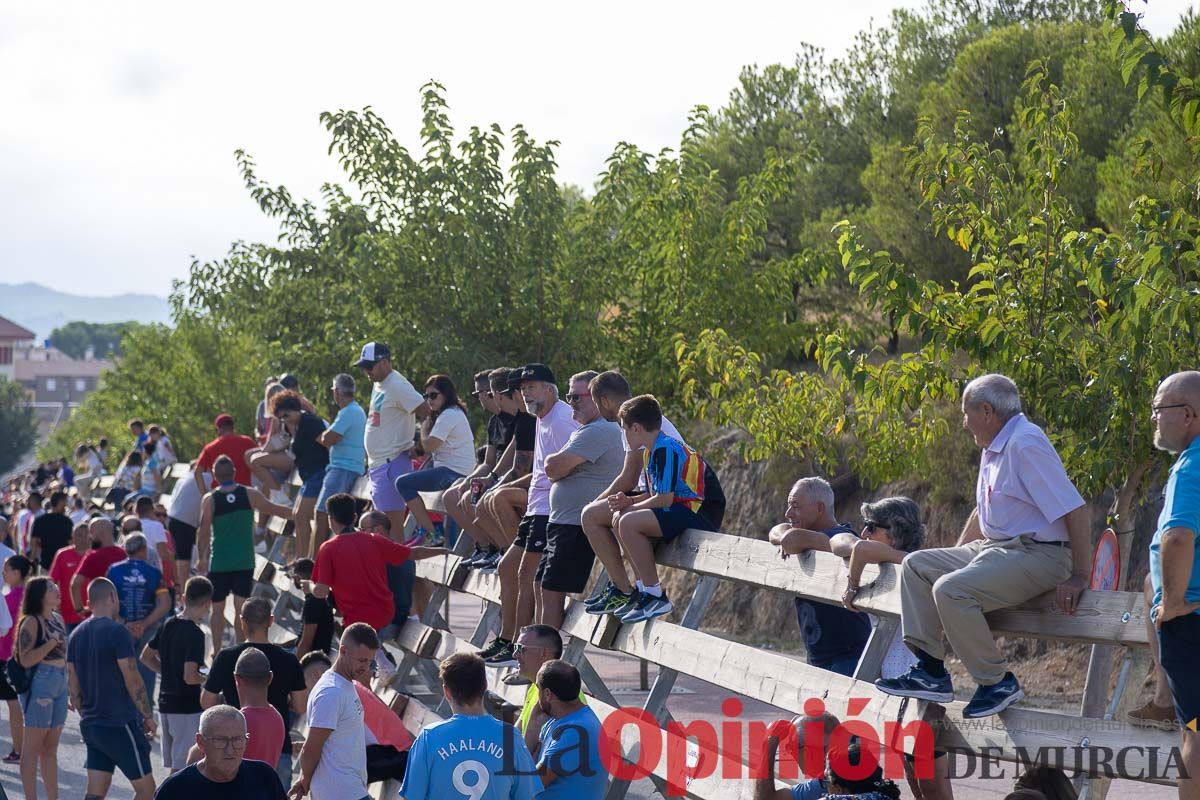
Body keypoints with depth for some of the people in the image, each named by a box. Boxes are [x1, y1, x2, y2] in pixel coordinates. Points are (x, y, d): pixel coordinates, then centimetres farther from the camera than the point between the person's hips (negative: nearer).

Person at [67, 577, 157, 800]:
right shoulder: (117, 632, -14)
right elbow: (133, 681, -15)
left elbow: (73, 686, 12)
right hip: (120, 723, -7)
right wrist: (148, 716, -5)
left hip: (91, 724, 7)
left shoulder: (77, 635, 8)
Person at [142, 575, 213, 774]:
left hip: (166, 704, 8)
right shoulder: (195, 633, -18)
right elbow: (190, 677, -24)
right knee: (182, 767, -3)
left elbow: (146, 657, 17)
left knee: (175, 765, 16)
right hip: (187, 708, -8)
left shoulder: (168, 625, 6)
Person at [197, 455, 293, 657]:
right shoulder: (250, 495, -2)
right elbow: (275, 510, 10)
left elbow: (203, 532, -5)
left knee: (218, 608, 11)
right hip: (245, 562, 1)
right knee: (241, 607, 4)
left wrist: (201, 558, 8)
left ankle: (217, 650, 16)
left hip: (218, 563, -1)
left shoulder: (209, 500, -7)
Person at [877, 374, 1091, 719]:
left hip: (1037, 555, -11)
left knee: (950, 589, -27)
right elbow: (983, 511, 29)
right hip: (995, 548, 11)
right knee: (916, 565, 8)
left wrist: (1080, 577, -23)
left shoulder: (1025, 445, -19)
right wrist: (955, 558, 30)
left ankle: (998, 682, -15)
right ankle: (930, 671, 2)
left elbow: (1076, 511, -23)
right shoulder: (993, 448, 14)